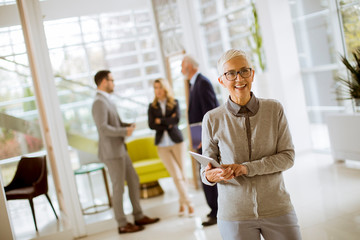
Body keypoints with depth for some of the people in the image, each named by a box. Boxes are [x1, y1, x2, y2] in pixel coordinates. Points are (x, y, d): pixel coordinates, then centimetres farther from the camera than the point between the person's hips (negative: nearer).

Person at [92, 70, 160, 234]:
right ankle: (122, 224, 11)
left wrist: (128, 125, 2)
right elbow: (103, 128, -26)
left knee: (133, 180, 14)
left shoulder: (106, 100, 15)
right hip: (111, 151, -10)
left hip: (119, 149, 10)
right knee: (118, 188, -1)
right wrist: (125, 132, -17)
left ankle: (139, 216, 24)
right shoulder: (99, 102, -17)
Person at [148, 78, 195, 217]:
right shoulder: (152, 107, 5)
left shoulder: (174, 103, 2)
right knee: (176, 175, -7)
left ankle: (182, 203, 21)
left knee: (181, 174, 5)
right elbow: (151, 125, -7)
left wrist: (160, 121, -9)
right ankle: (189, 204, -2)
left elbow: (176, 119, -15)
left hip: (176, 142, 0)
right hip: (162, 145, 0)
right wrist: (168, 123, -12)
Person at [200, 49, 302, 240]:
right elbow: (206, 171, 3)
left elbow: (287, 157, -4)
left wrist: (247, 168, -17)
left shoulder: (274, 109, -3)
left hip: (277, 209, 1)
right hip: (235, 215, 0)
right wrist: (211, 176, -21)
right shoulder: (212, 120, -5)